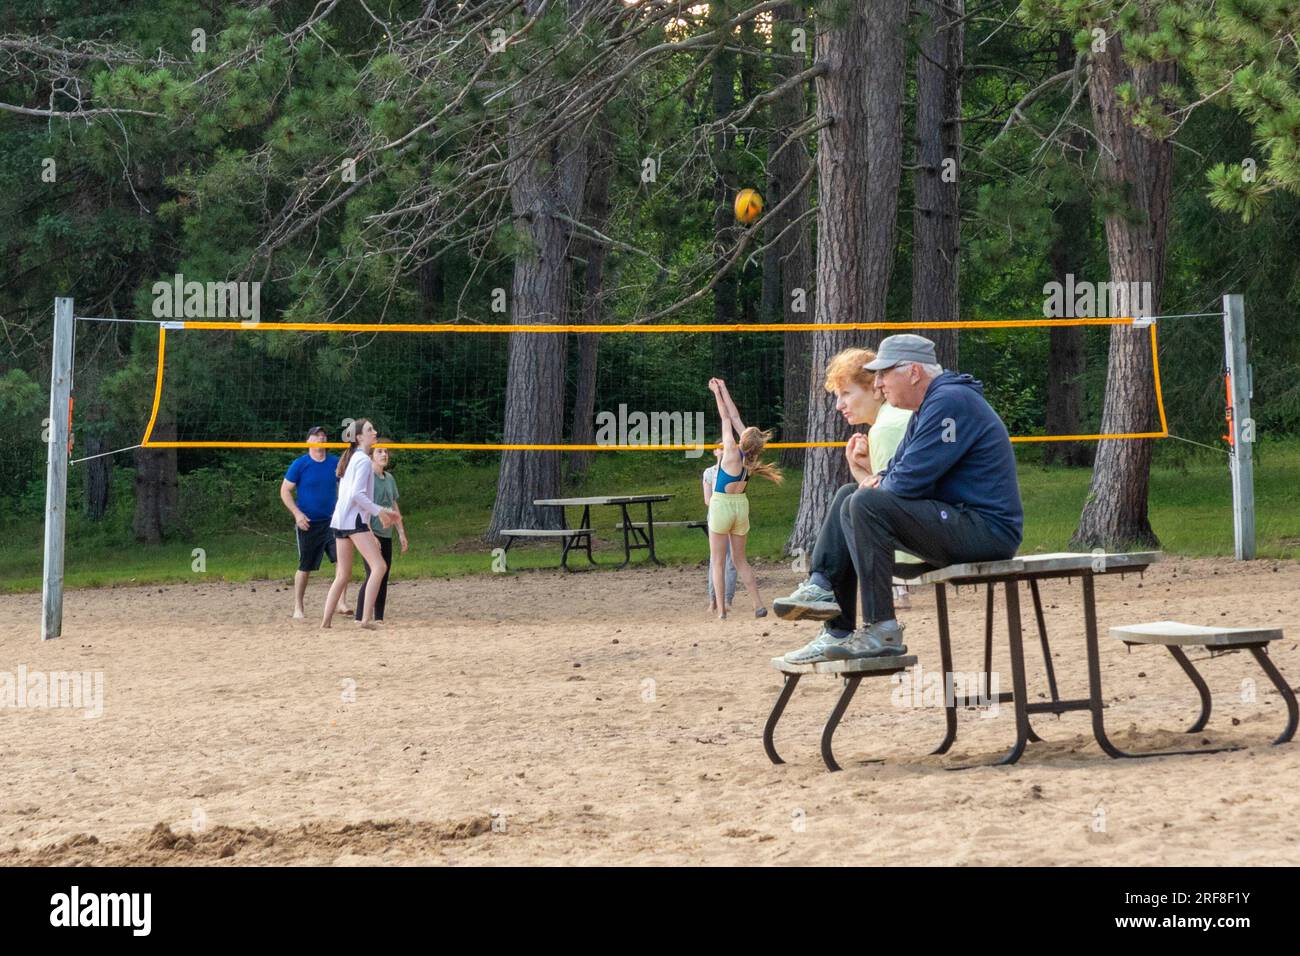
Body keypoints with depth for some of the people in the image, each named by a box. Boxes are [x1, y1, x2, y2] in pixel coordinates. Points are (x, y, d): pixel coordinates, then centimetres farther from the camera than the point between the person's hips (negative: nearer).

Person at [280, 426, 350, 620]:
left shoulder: (335, 463, 5)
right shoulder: (299, 464, -5)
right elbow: (285, 491, -3)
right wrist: (297, 513, -14)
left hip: (332, 521, 3)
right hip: (308, 523, -3)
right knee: (305, 568, 4)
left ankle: (341, 603, -10)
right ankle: (298, 609, 15)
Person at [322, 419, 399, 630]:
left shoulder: (351, 459, 20)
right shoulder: (363, 460, -9)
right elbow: (357, 494, -19)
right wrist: (378, 511, -11)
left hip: (340, 520, 10)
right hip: (354, 520, -10)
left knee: (343, 574, 13)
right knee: (379, 566, -14)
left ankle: (325, 621, 9)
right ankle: (366, 618, -23)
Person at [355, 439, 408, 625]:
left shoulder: (389, 479, 15)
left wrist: (402, 533, 18)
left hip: (386, 535, 8)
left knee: (384, 576, 7)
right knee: (373, 574, -16)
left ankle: (379, 618, 13)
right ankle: (360, 618, -15)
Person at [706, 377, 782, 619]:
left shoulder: (732, 452, -19)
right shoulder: (750, 456, -3)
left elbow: (727, 419, -9)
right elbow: (735, 418, 3)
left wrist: (717, 392, 2)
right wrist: (723, 390, 10)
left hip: (722, 506, -6)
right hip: (741, 506, 6)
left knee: (717, 561, -1)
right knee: (740, 560, 14)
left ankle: (721, 611, -6)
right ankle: (759, 605, 5)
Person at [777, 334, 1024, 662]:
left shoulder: (950, 402, -16)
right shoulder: (927, 408, 18)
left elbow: (909, 481, -21)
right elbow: (897, 473, 22)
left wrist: (874, 487, 0)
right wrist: (873, 477, -1)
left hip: (987, 530, -11)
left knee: (866, 505, -25)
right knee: (849, 496, 14)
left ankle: (882, 631, -24)